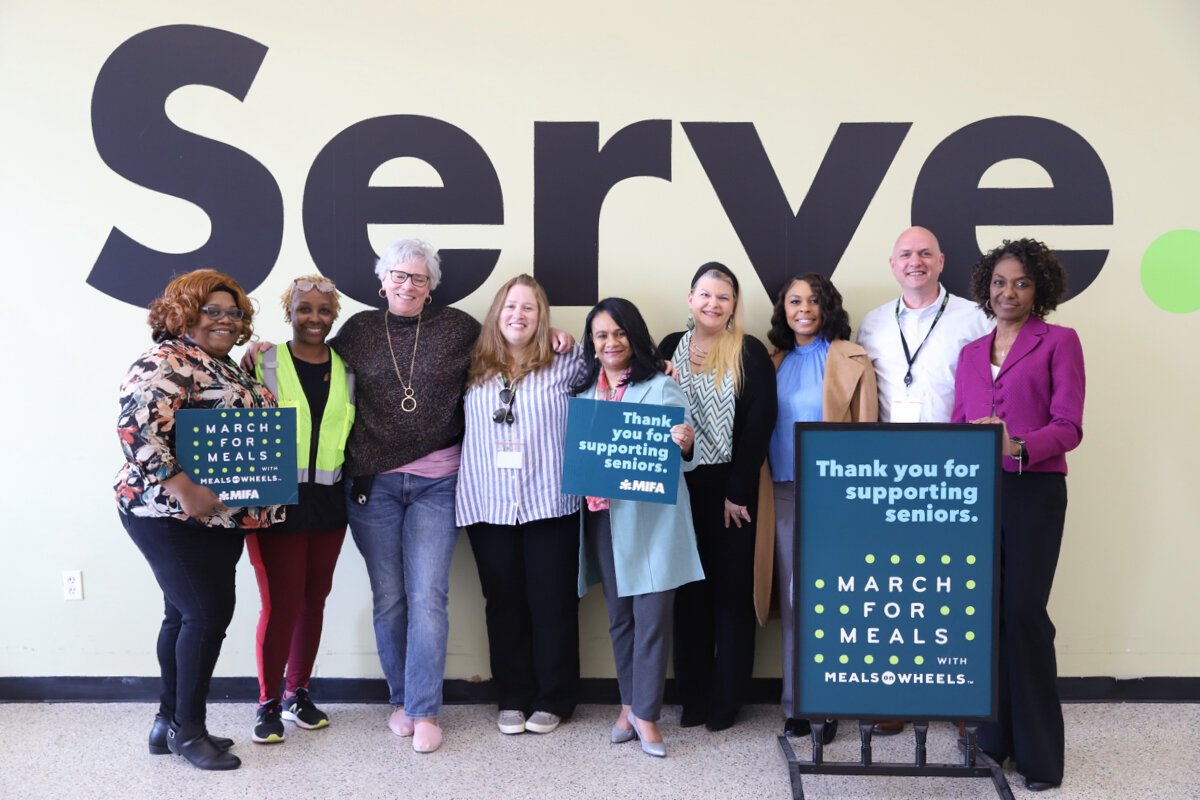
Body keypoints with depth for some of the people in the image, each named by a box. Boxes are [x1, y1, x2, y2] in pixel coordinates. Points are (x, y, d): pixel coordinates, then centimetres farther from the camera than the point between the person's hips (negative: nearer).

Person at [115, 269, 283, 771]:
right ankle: (187, 728, 9)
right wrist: (184, 490, -28)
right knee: (210, 613, -6)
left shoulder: (225, 369, 17)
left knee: (185, 614, 14)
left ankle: (170, 723, 25)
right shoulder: (167, 362, -13)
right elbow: (136, 428, -25)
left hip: (219, 517, 9)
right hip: (172, 515, -9)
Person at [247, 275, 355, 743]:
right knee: (280, 604, -3)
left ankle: (298, 692, 29)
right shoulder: (265, 362, -1)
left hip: (328, 501, 4)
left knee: (313, 600, 12)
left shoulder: (345, 368, 9)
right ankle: (268, 703, 14)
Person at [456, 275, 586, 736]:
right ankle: (513, 700, 25)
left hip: (549, 504, -2)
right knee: (504, 605, 11)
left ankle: (553, 700, 21)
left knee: (552, 603, 6)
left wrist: (573, 344, -3)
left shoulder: (564, 365, 2)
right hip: (489, 506, 2)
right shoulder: (475, 369, 9)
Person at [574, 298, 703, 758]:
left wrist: (686, 445, -31)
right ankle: (630, 703, 26)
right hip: (604, 515, 4)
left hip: (652, 516, -4)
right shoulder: (583, 390, 11)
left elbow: (682, 448, -8)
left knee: (652, 615, -2)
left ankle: (646, 713, 10)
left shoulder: (661, 386, -3)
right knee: (619, 615, 13)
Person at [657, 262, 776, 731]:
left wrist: (738, 492, -13)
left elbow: (759, 424, -8)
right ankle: (693, 697, 18)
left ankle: (726, 700, 14)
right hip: (681, 486, 3)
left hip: (732, 488, -3)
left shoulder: (751, 353, -3)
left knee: (732, 589, 4)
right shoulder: (671, 348, 8)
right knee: (690, 590, 8)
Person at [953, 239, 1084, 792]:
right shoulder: (970, 353, 16)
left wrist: (1019, 447, -24)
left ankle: (1038, 751, 7)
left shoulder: (1059, 342, 2)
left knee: (1023, 612, -7)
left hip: (1034, 491, -4)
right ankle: (994, 735, 18)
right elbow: (958, 425, 14)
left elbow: (1068, 426, -7)